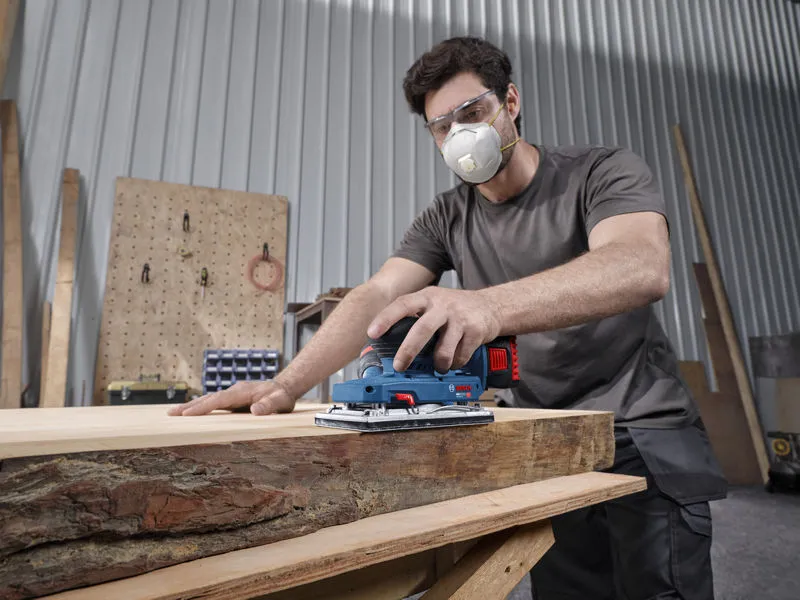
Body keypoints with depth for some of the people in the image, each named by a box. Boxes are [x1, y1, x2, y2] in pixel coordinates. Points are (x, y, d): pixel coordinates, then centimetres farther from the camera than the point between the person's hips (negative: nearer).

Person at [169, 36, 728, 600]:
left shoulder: (606, 172, -10)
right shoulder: (447, 219, 1)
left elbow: (643, 266, -31)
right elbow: (375, 297, -10)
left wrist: (489, 306, -48)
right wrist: (286, 385, -25)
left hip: (645, 433, -2)